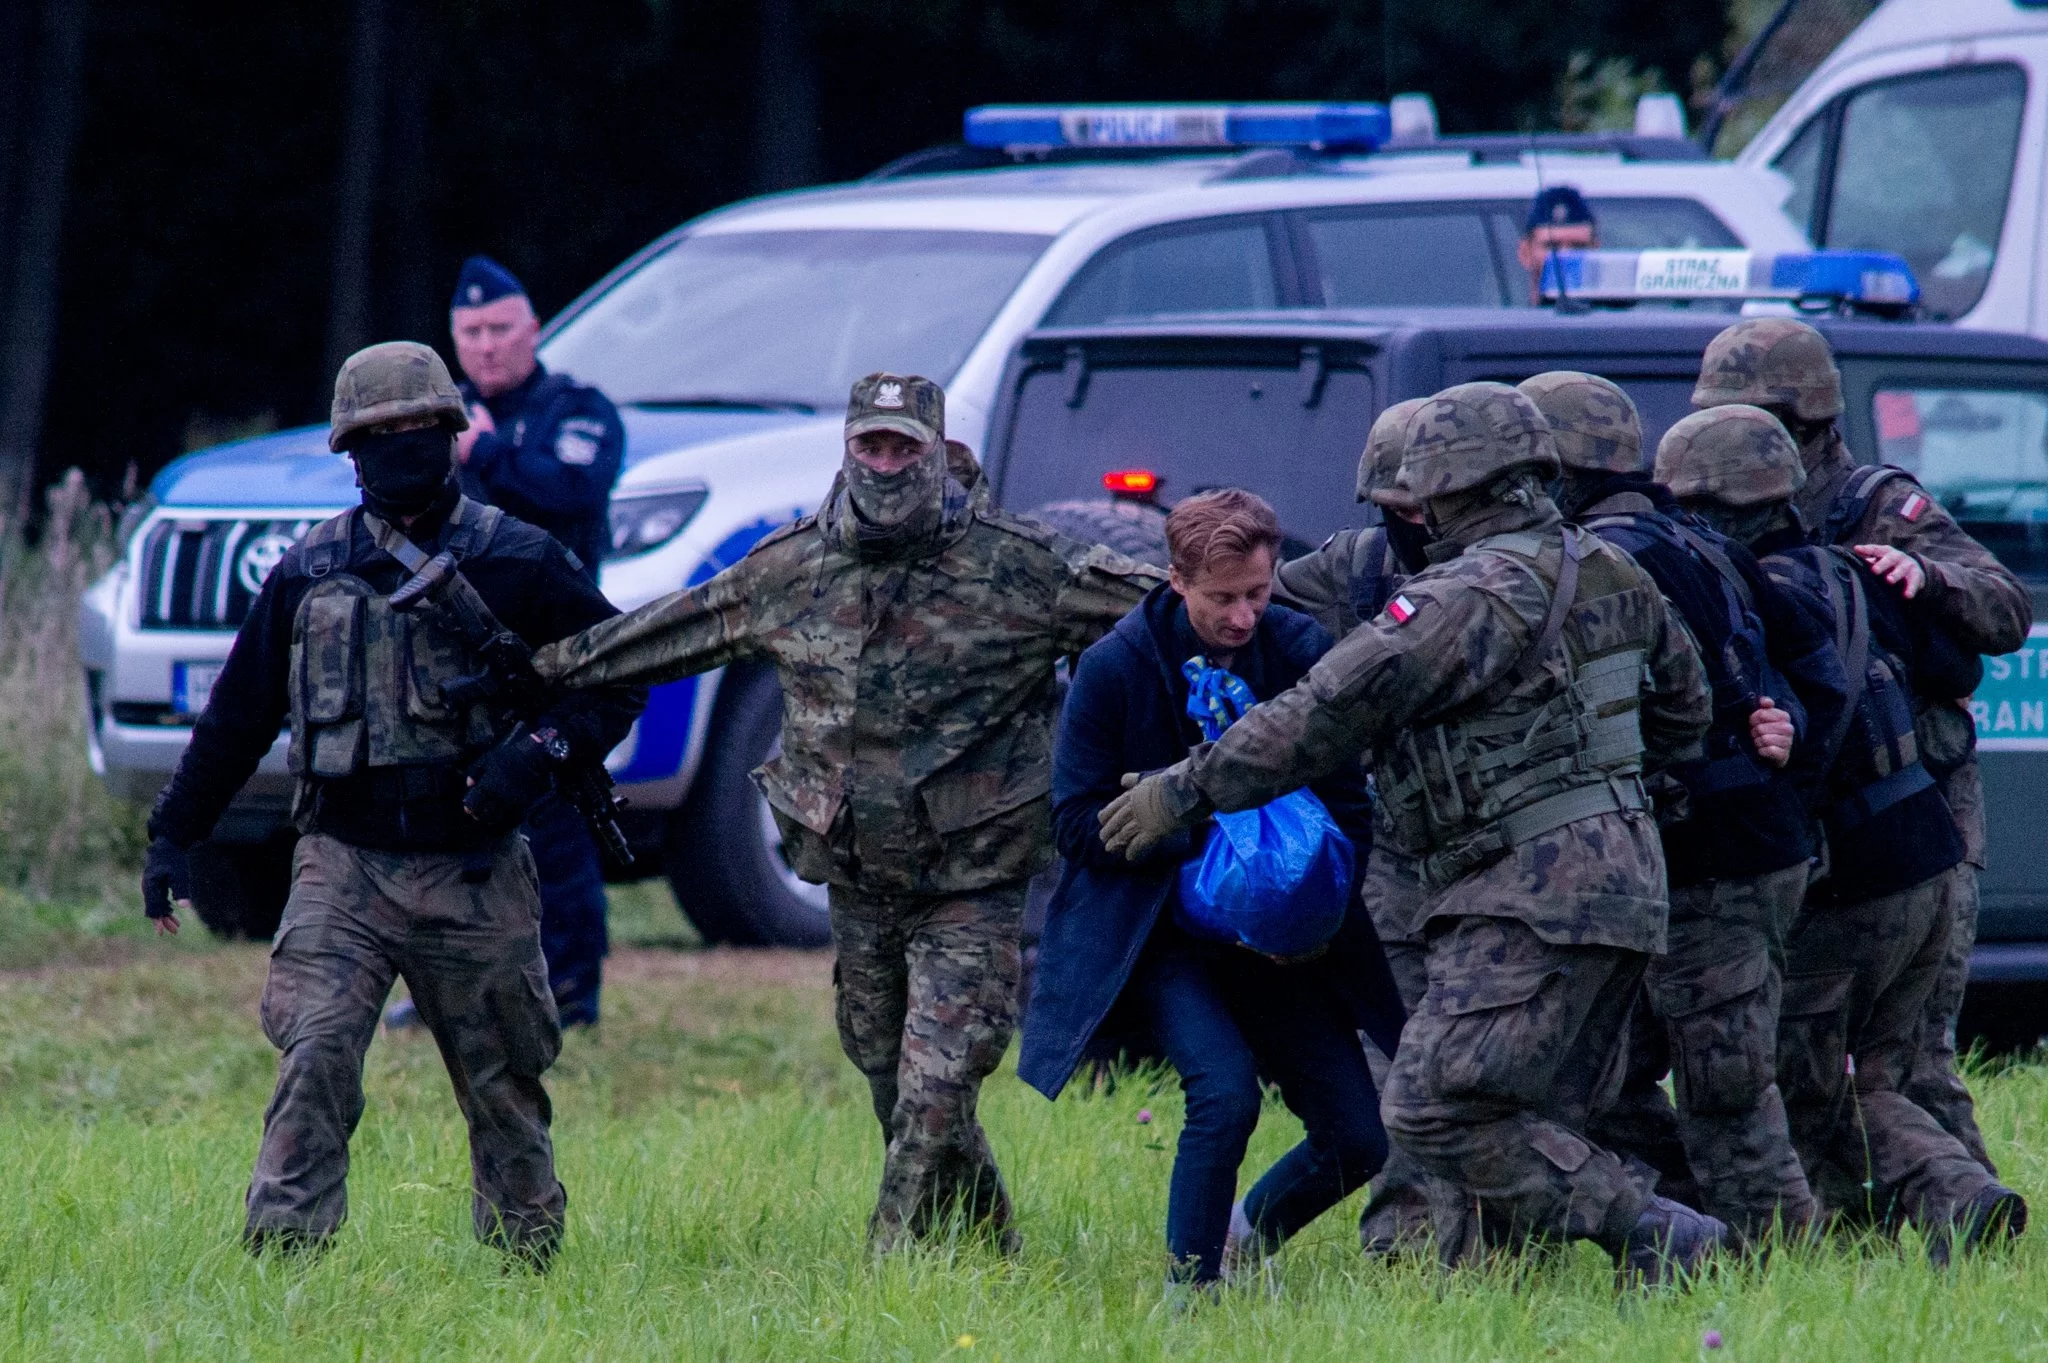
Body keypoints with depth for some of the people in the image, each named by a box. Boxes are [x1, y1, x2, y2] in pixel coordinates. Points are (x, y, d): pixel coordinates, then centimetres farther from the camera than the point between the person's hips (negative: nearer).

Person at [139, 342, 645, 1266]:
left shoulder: (516, 565, 1)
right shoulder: (309, 574, 7)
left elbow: (620, 677, 4)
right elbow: (237, 714, 15)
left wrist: (544, 748, -14)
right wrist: (172, 834, 15)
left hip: (474, 874, -1)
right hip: (344, 867, 1)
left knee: (503, 1087, 8)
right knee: (315, 1057, -16)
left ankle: (526, 1262, 23)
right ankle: (282, 1255, -18)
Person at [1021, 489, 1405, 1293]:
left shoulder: (1302, 653, -3)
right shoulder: (1114, 669, -11)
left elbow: (1347, 804, 4)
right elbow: (1077, 825, -7)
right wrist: (1193, 814, -21)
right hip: (1162, 936, -4)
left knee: (1359, 1137, -2)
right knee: (1224, 1089, -27)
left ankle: (1247, 1238, 28)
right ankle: (1189, 1288, -9)